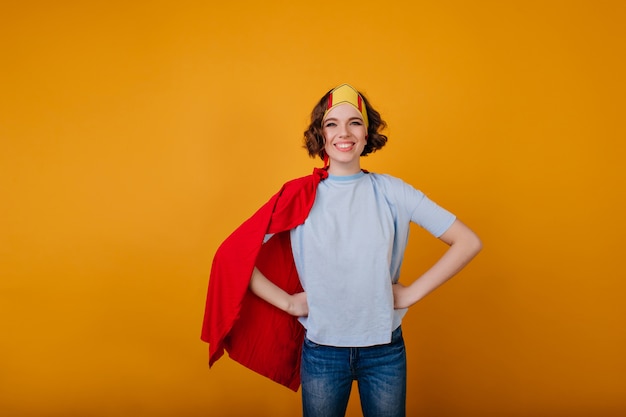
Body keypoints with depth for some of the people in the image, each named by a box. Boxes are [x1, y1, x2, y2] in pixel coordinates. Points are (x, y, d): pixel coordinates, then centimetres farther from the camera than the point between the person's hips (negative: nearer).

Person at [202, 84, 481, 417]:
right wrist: (287, 302, -9)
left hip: (385, 349, 1)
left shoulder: (391, 191, -6)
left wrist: (412, 293, -8)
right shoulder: (299, 197, -6)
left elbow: (468, 243, -5)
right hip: (321, 350, 0)